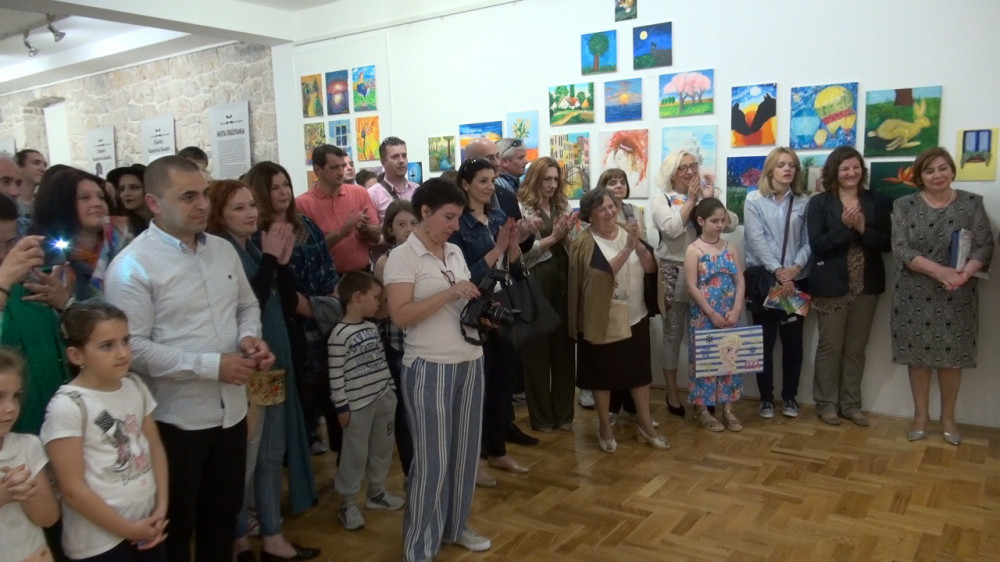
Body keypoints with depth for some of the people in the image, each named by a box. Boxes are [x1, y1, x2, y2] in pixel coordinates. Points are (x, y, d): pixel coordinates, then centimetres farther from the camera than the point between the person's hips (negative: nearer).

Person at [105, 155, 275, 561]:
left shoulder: (224, 250, 4)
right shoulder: (132, 266, -16)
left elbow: (247, 306, 15)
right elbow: (134, 348, -22)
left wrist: (249, 337, -7)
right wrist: (213, 365, -23)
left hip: (231, 410, 6)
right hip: (176, 419, -6)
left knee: (224, 513, 23)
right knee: (176, 526, 15)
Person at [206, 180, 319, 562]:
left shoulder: (256, 248, 7)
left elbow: (289, 304, 5)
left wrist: (283, 261, -8)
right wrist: (270, 258, -23)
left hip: (275, 364, 8)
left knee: (272, 455, 16)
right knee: (245, 459, 5)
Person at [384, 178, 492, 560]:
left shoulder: (455, 252, 11)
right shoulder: (402, 257, -9)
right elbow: (400, 315, -19)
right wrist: (450, 293, -23)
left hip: (470, 362, 7)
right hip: (429, 367, -7)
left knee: (464, 450, 15)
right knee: (432, 458, 1)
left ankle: (455, 526, 33)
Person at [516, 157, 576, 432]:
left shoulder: (563, 207, 14)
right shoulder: (522, 208, -4)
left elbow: (571, 247, 15)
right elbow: (523, 251, -11)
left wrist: (567, 234, -4)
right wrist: (553, 237, -12)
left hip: (563, 280, 5)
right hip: (536, 283, -5)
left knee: (564, 346, 9)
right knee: (537, 349, 5)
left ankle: (563, 412, 21)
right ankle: (541, 415, 16)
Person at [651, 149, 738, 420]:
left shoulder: (708, 193, 8)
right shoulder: (661, 198, 0)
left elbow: (732, 224, -1)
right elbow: (671, 228, -16)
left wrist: (710, 200, -9)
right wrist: (691, 200, -10)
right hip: (674, 273, -3)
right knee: (673, 334, 5)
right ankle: (672, 394, 16)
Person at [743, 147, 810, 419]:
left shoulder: (804, 202, 5)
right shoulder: (754, 200, -1)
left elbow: (808, 241, 1)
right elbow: (757, 240, -9)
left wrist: (796, 267, -15)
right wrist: (777, 271, -17)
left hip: (796, 280, 2)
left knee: (793, 340, 7)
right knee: (765, 340, 4)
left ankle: (790, 396, 21)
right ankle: (766, 397, 15)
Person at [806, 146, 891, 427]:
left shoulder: (876, 203, 6)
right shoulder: (819, 203, -3)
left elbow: (886, 243, 0)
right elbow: (816, 245, -11)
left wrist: (863, 228, -16)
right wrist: (844, 225, -21)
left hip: (866, 285, 3)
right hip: (831, 286, -3)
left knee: (856, 347, 10)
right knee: (830, 346, 2)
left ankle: (851, 403, 20)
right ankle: (826, 403, 14)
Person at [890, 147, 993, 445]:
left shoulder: (972, 203, 1)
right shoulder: (904, 206, -1)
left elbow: (985, 246, -4)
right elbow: (901, 249, -10)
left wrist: (965, 272, -25)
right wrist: (939, 270, -23)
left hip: (957, 297, 1)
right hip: (915, 295, 0)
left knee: (952, 356, 7)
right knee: (918, 354, 6)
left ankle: (948, 416, 24)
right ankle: (920, 415, 21)